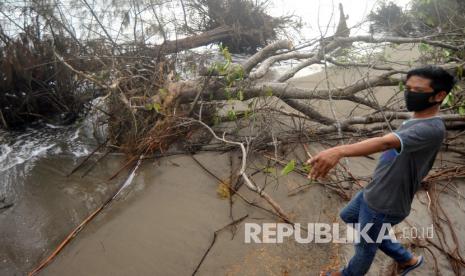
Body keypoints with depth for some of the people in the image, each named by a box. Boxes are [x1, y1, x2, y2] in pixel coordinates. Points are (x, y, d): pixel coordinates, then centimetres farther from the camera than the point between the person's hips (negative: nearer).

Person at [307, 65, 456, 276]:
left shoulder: (432, 129, -28)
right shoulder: (415, 121, 4)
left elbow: (385, 142, -47)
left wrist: (340, 151, -61)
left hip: (385, 205, -10)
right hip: (372, 193, 10)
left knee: (365, 245, 12)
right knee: (348, 217, 29)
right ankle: (406, 259, 39)